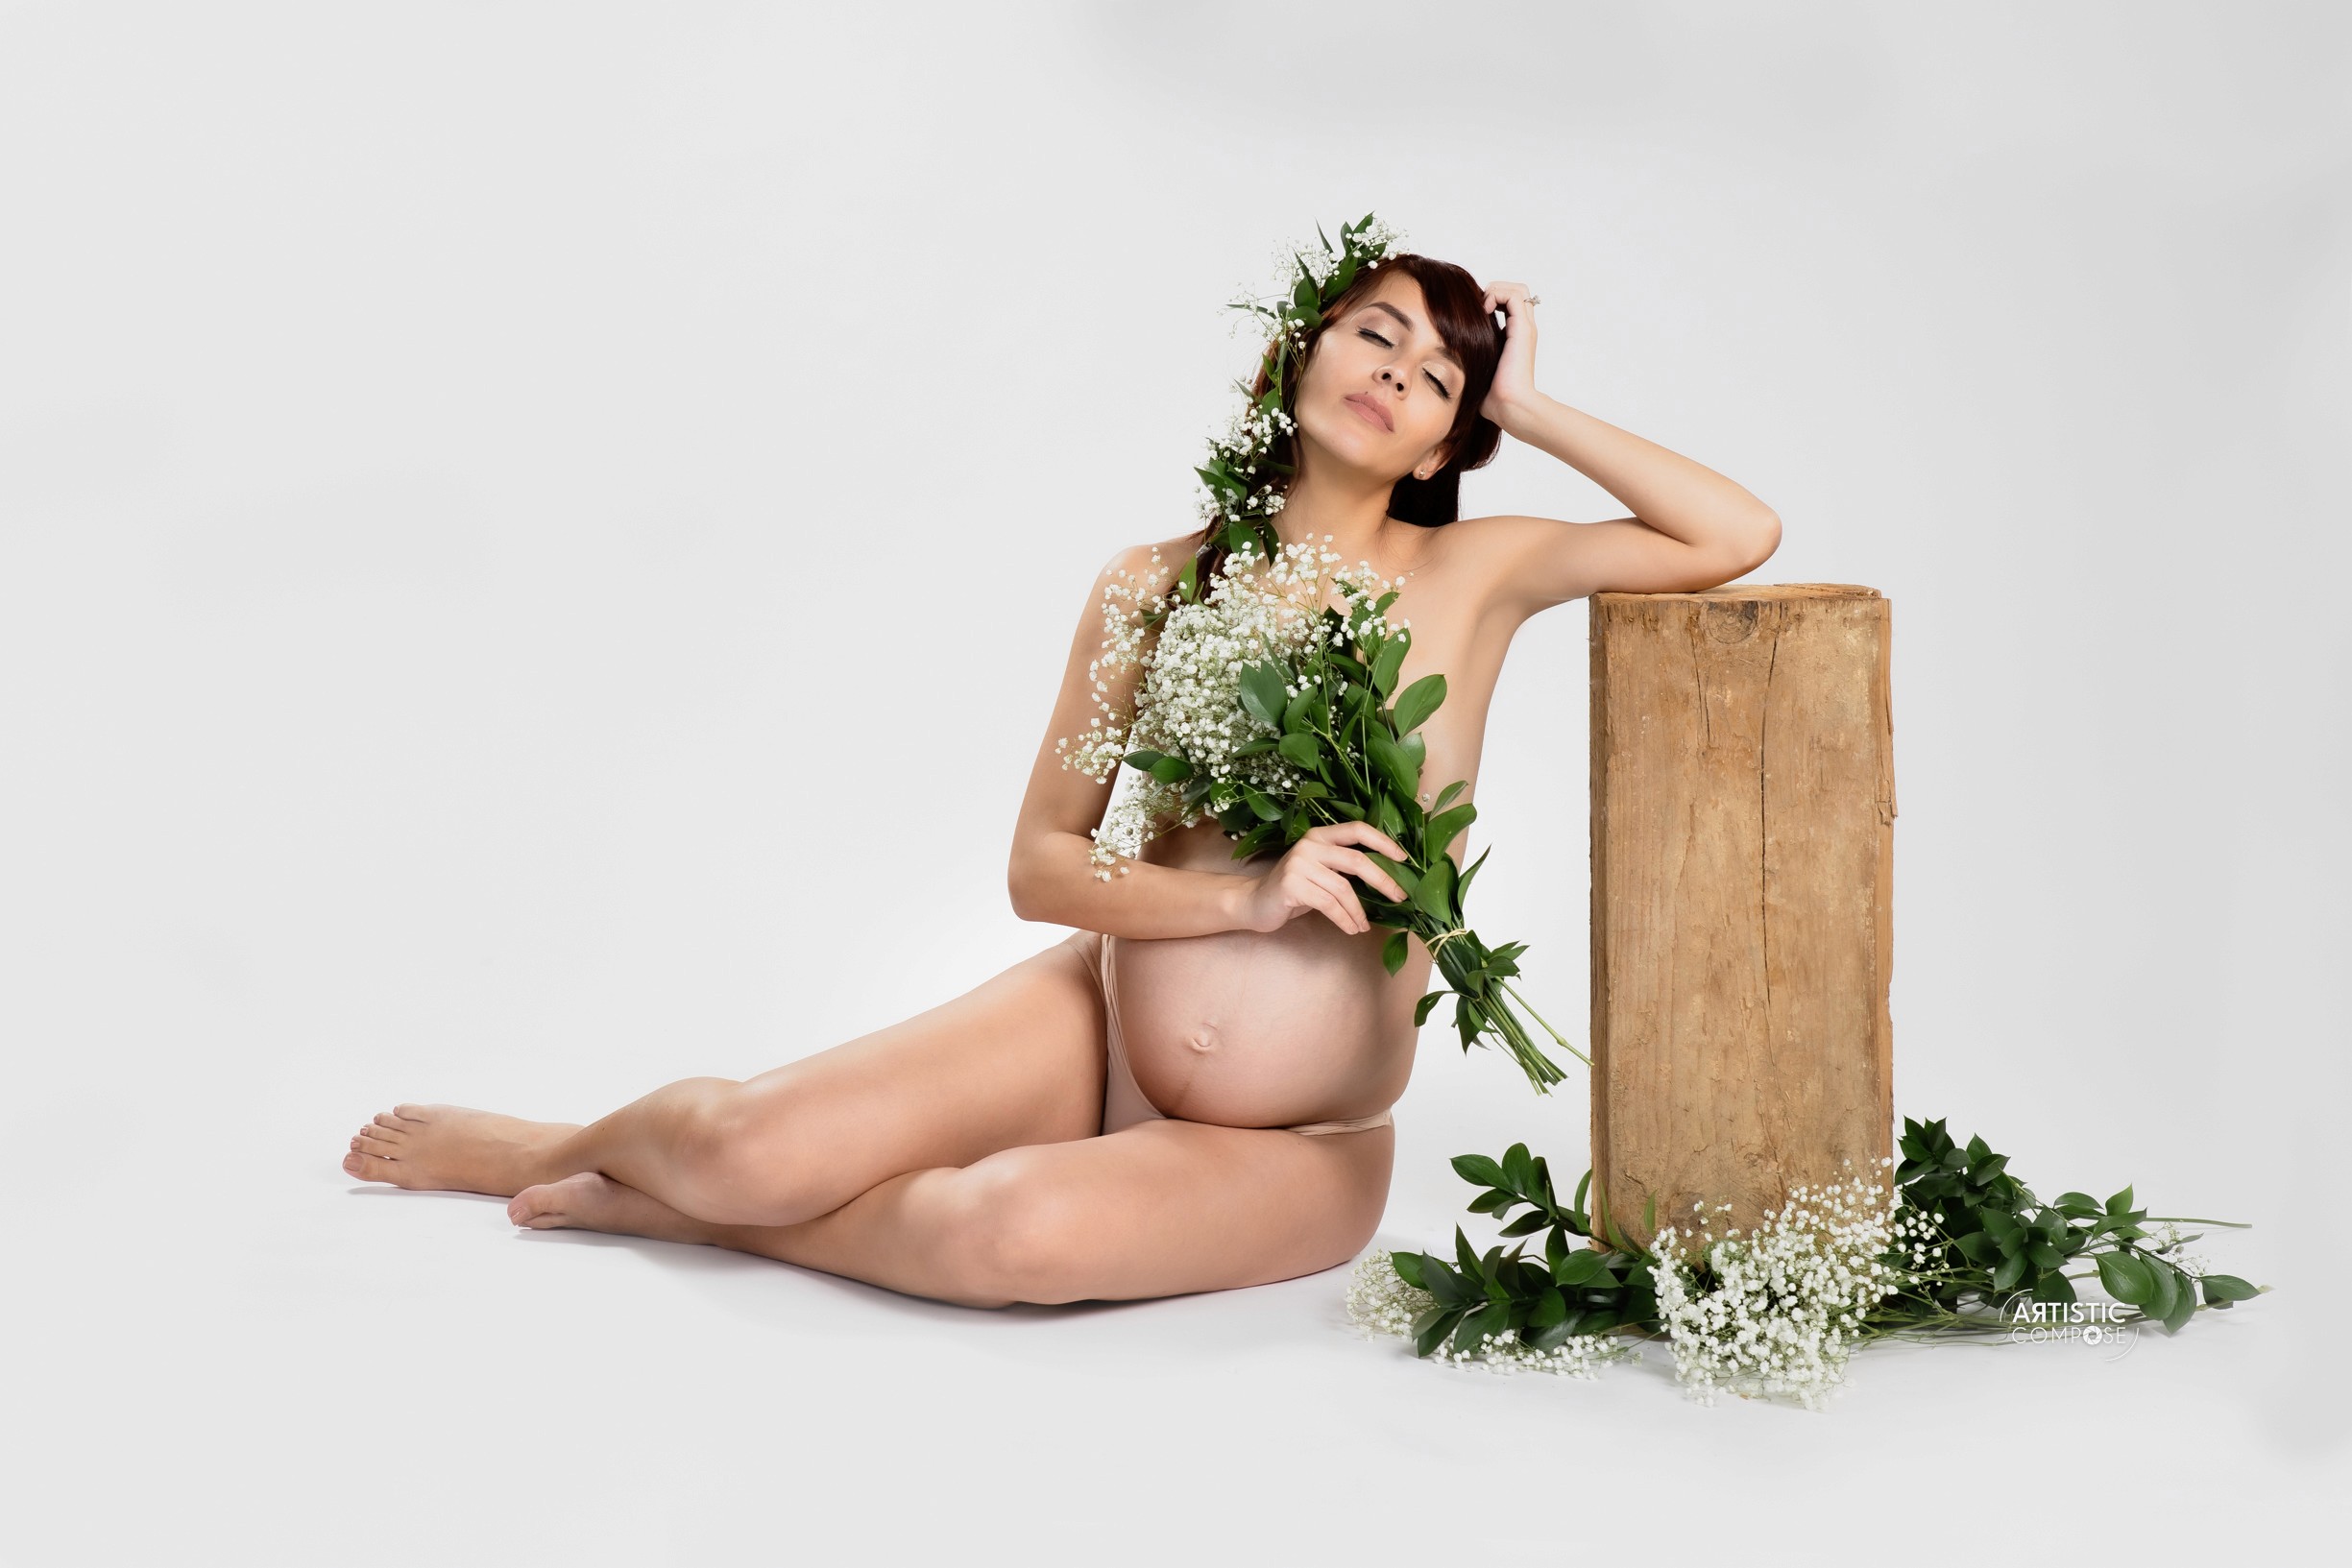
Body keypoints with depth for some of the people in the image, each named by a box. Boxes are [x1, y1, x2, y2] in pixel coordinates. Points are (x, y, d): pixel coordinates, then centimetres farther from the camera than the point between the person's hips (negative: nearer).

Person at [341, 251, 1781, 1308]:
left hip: (1291, 1150, -2)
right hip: (1099, 1027, 2)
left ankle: (720, 1209, -3)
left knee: (1015, 1233, -33)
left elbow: (1742, 536, -15)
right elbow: (1041, 865, -3)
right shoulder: (1158, 586, -1)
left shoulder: (1473, 573, -4)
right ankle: (553, 1149, 20)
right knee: (743, 1141, -17)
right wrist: (1246, 897, -19)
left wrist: (1530, 409, -8)